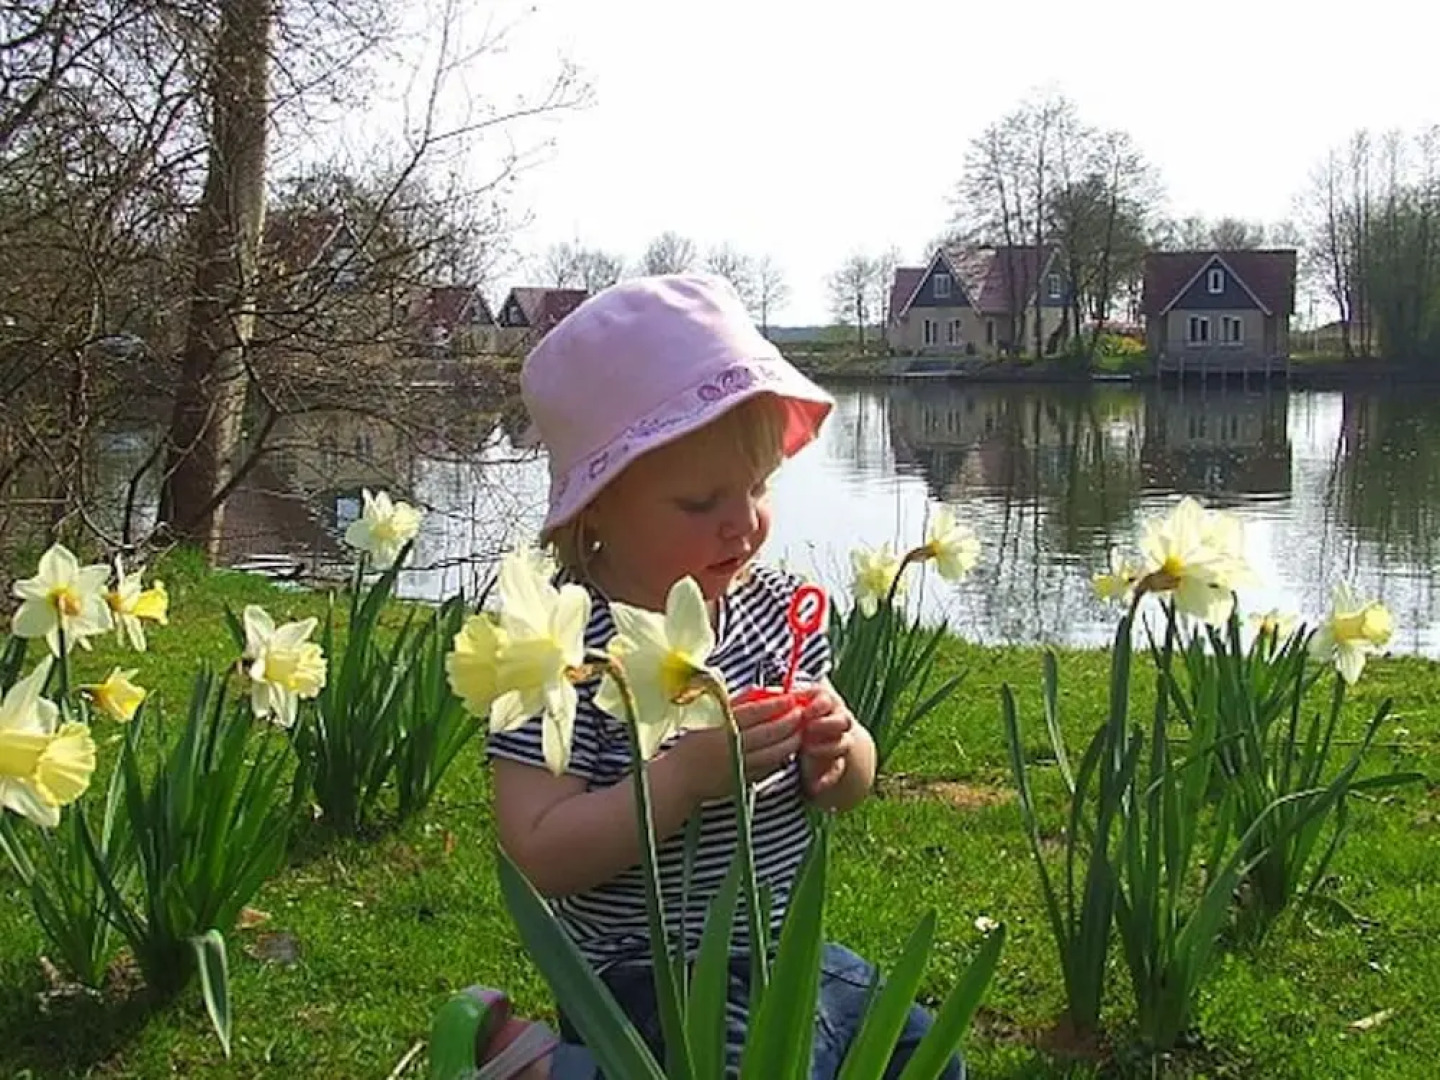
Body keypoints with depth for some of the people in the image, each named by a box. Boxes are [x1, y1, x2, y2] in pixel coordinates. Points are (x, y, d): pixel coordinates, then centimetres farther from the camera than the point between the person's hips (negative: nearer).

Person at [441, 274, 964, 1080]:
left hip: (785, 958, 8)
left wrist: (835, 748, -13)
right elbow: (540, 854, -25)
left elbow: (853, 788, 9)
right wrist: (687, 774, -32)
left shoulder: (776, 606, -2)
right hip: (647, 989, -7)